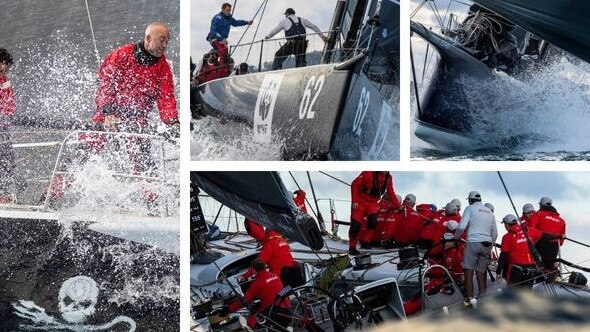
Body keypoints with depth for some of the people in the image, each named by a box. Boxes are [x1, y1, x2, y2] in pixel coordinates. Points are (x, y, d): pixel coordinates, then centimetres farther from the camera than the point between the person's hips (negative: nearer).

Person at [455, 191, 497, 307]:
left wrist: (455, 238, 4)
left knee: (469, 271, -5)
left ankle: (469, 299, -12)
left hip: (473, 242, -6)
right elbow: (495, 233, 21)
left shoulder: (470, 208, 2)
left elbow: (462, 227, -9)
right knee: (481, 273, 9)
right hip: (487, 244, 6)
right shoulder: (490, 212, 19)